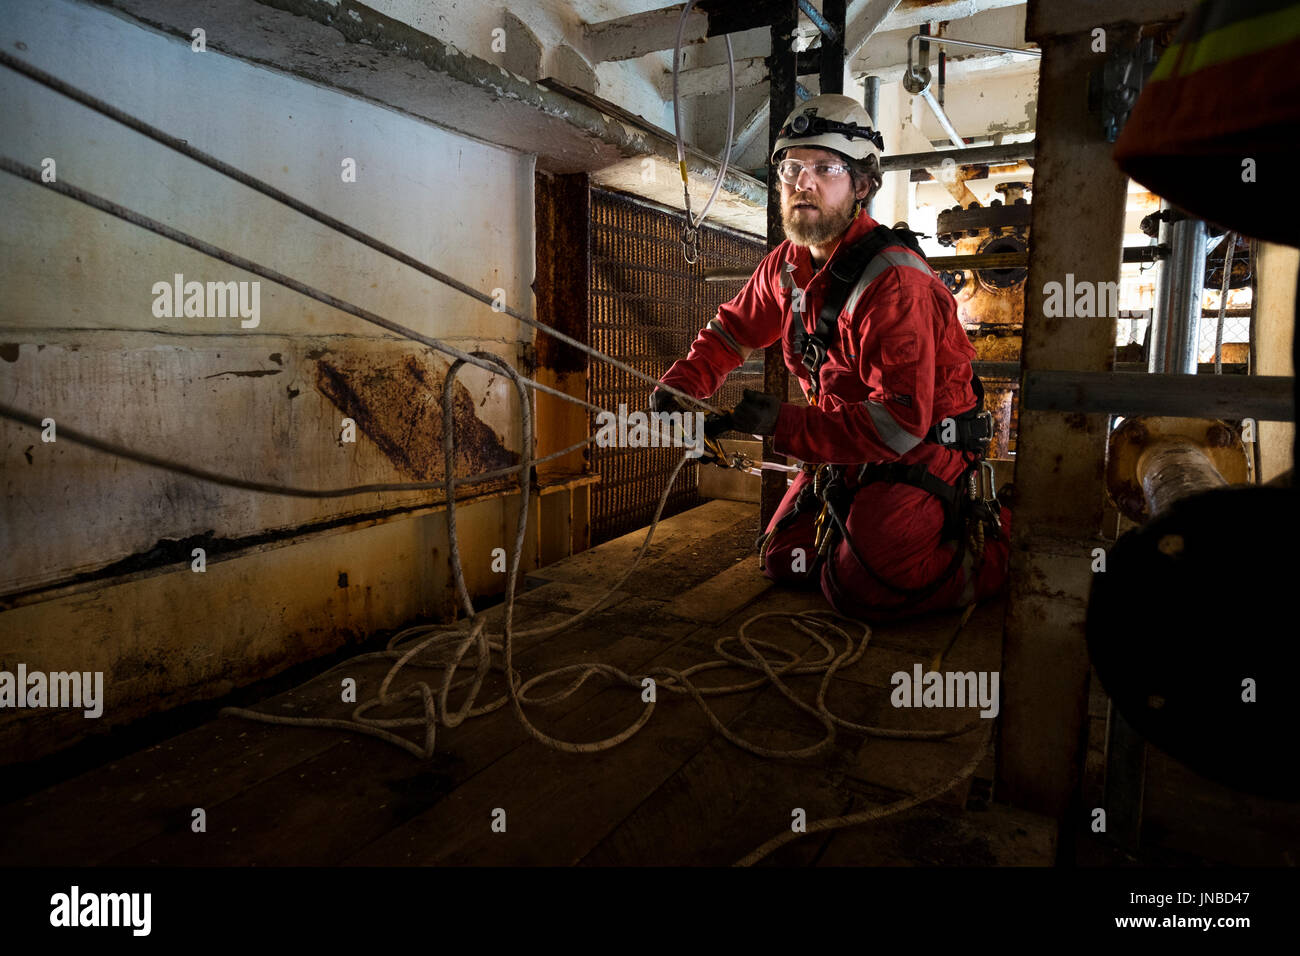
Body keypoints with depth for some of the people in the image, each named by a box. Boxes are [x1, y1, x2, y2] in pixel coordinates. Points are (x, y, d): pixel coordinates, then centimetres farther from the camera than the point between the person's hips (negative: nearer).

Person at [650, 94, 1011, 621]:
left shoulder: (892, 281, -26)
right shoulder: (787, 265, 0)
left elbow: (901, 422, -32)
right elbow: (732, 329, 15)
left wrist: (784, 424, -32)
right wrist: (679, 386, -3)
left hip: (922, 453, -7)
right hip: (844, 453, 8)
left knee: (861, 590, -16)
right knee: (784, 561, 10)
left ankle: (989, 544, 7)